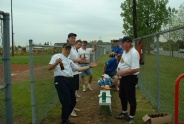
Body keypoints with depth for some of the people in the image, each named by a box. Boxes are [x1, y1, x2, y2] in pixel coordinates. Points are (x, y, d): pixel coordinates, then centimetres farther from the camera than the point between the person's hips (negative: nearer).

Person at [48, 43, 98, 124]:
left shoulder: (69, 60, 26)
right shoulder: (57, 56, 3)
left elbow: (78, 69, 25)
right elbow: (49, 68, -6)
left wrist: (90, 66, 22)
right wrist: (56, 63, -26)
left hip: (70, 80, 8)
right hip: (61, 80, -8)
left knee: (73, 101, 12)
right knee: (66, 102, -9)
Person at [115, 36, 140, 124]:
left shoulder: (134, 53, -23)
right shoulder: (125, 51, 8)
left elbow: (135, 69, -28)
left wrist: (122, 72, -25)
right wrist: (119, 72, 5)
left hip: (130, 78, -10)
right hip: (123, 77, 10)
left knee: (131, 98, 4)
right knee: (122, 96, 22)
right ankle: (124, 112, 42)